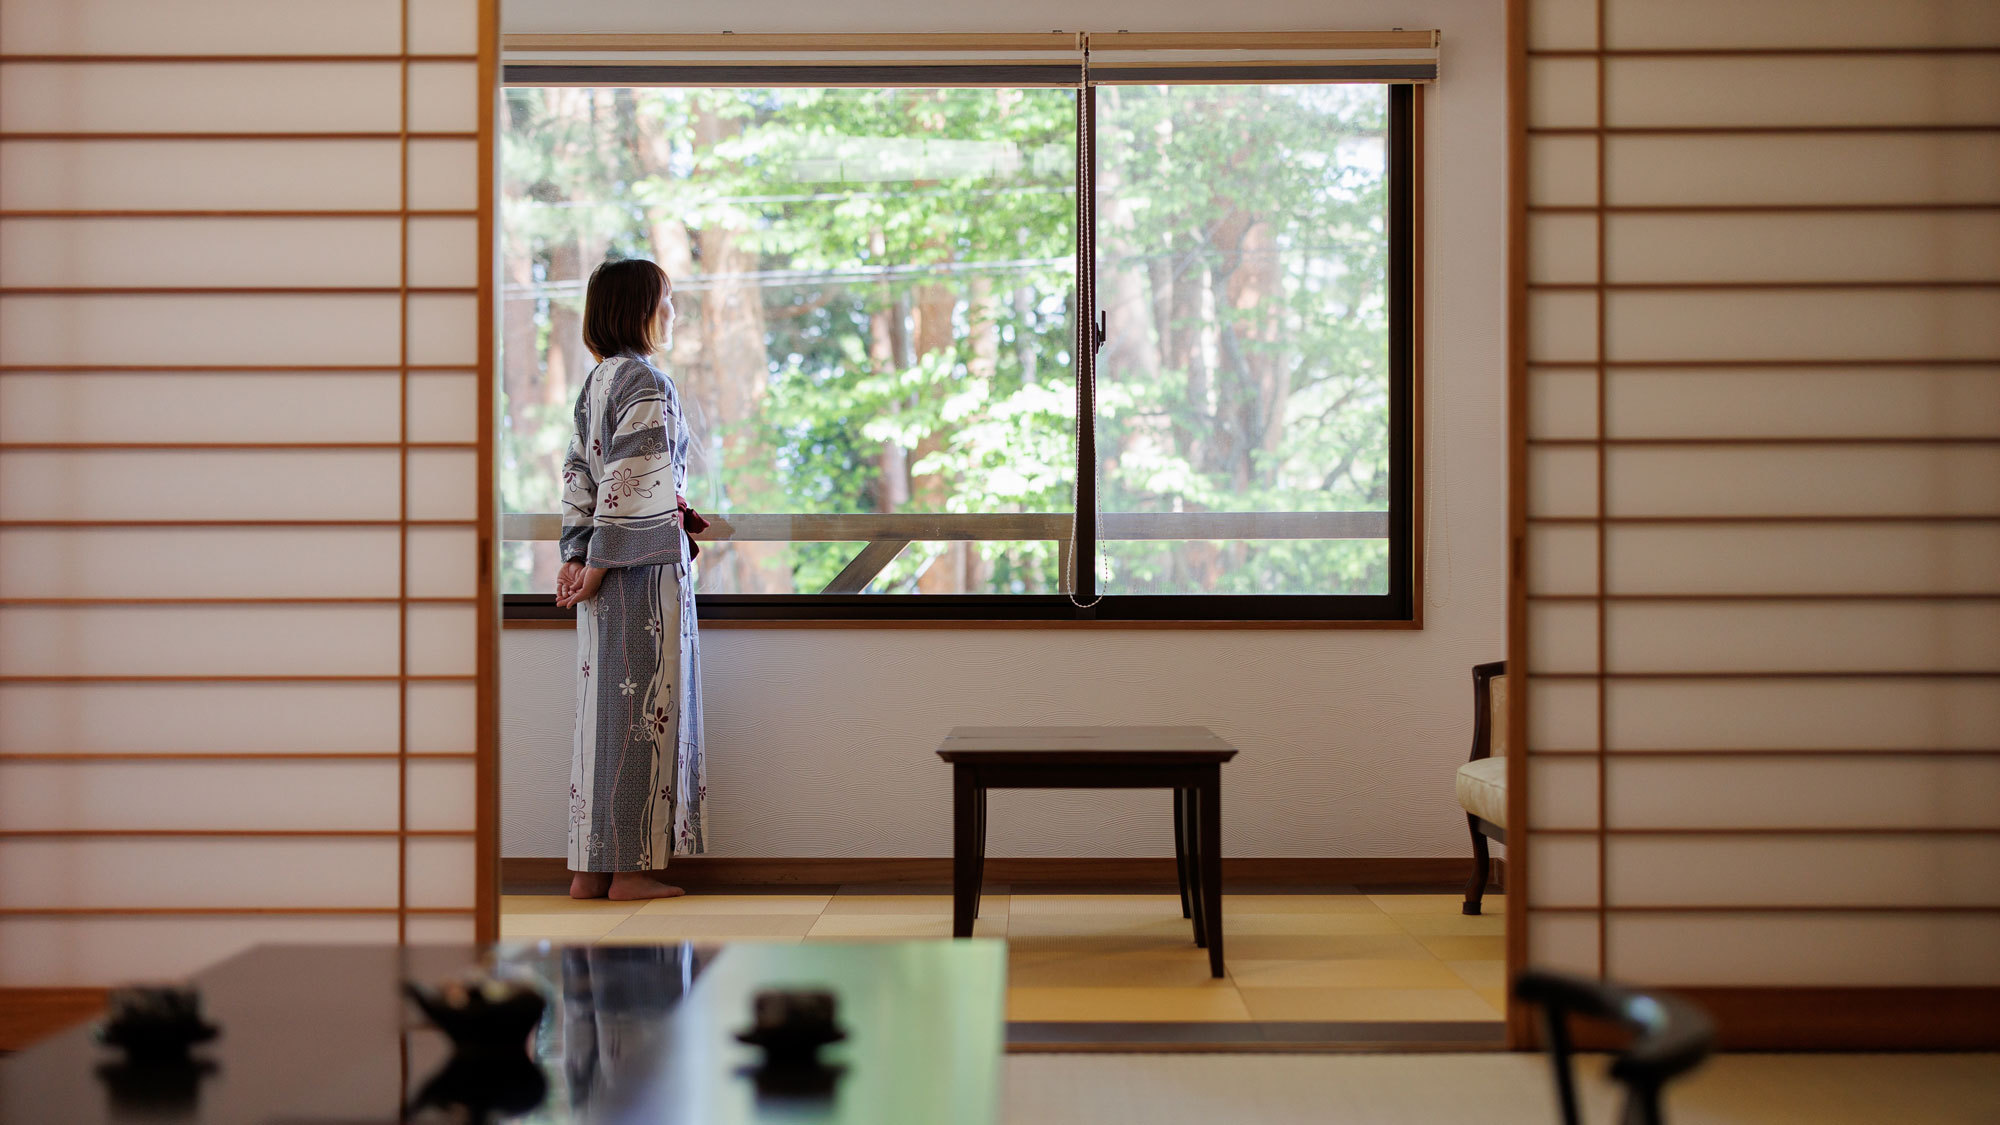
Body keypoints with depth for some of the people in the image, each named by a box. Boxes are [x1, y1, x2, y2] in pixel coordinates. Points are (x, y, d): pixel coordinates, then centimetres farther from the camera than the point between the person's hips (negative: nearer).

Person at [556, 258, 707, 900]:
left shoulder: (596, 382, 14)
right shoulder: (647, 382, -13)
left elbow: (578, 473, 12)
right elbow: (628, 483, -17)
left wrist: (575, 556, 7)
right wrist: (598, 563, -14)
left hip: (610, 567, 9)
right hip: (648, 564, -9)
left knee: (605, 707, 10)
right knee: (644, 706, -3)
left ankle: (591, 868, 13)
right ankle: (631, 867, 1)